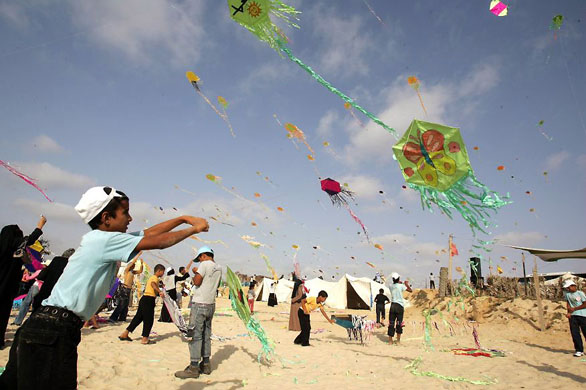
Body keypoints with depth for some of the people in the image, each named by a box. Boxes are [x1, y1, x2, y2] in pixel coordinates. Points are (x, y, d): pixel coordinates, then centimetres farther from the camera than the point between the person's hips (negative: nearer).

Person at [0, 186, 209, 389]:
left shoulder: (105, 240, 10)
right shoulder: (103, 239, -17)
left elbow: (149, 232, 13)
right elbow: (158, 242, -16)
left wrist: (184, 218, 9)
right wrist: (193, 229, -4)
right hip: (54, 330, -9)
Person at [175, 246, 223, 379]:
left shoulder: (204, 264, -10)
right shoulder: (219, 268, 12)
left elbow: (197, 282, -17)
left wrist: (195, 273, 2)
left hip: (200, 304, -8)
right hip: (211, 304, 8)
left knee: (195, 335, -3)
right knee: (206, 335, 13)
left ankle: (194, 368, 0)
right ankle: (206, 364, 18)